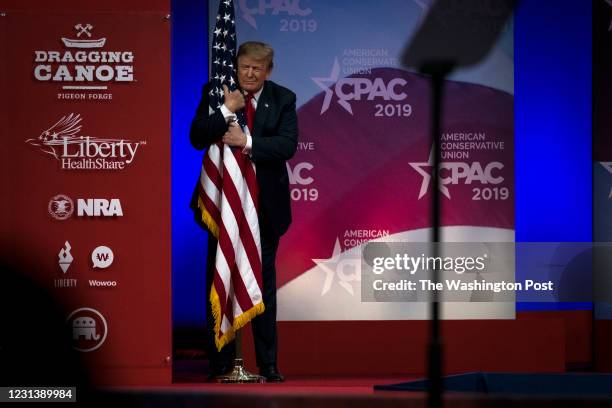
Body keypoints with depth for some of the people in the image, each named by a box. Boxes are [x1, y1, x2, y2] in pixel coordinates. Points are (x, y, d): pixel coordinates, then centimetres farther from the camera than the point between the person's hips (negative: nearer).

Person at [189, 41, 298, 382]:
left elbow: (288, 145, -13)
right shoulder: (215, 93, -2)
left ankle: (268, 363, 14)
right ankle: (221, 363, 11)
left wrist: (247, 142, -23)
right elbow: (197, 138, -11)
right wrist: (226, 110, -20)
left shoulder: (283, 99, -1)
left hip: (265, 204, 0)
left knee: (264, 283, 8)